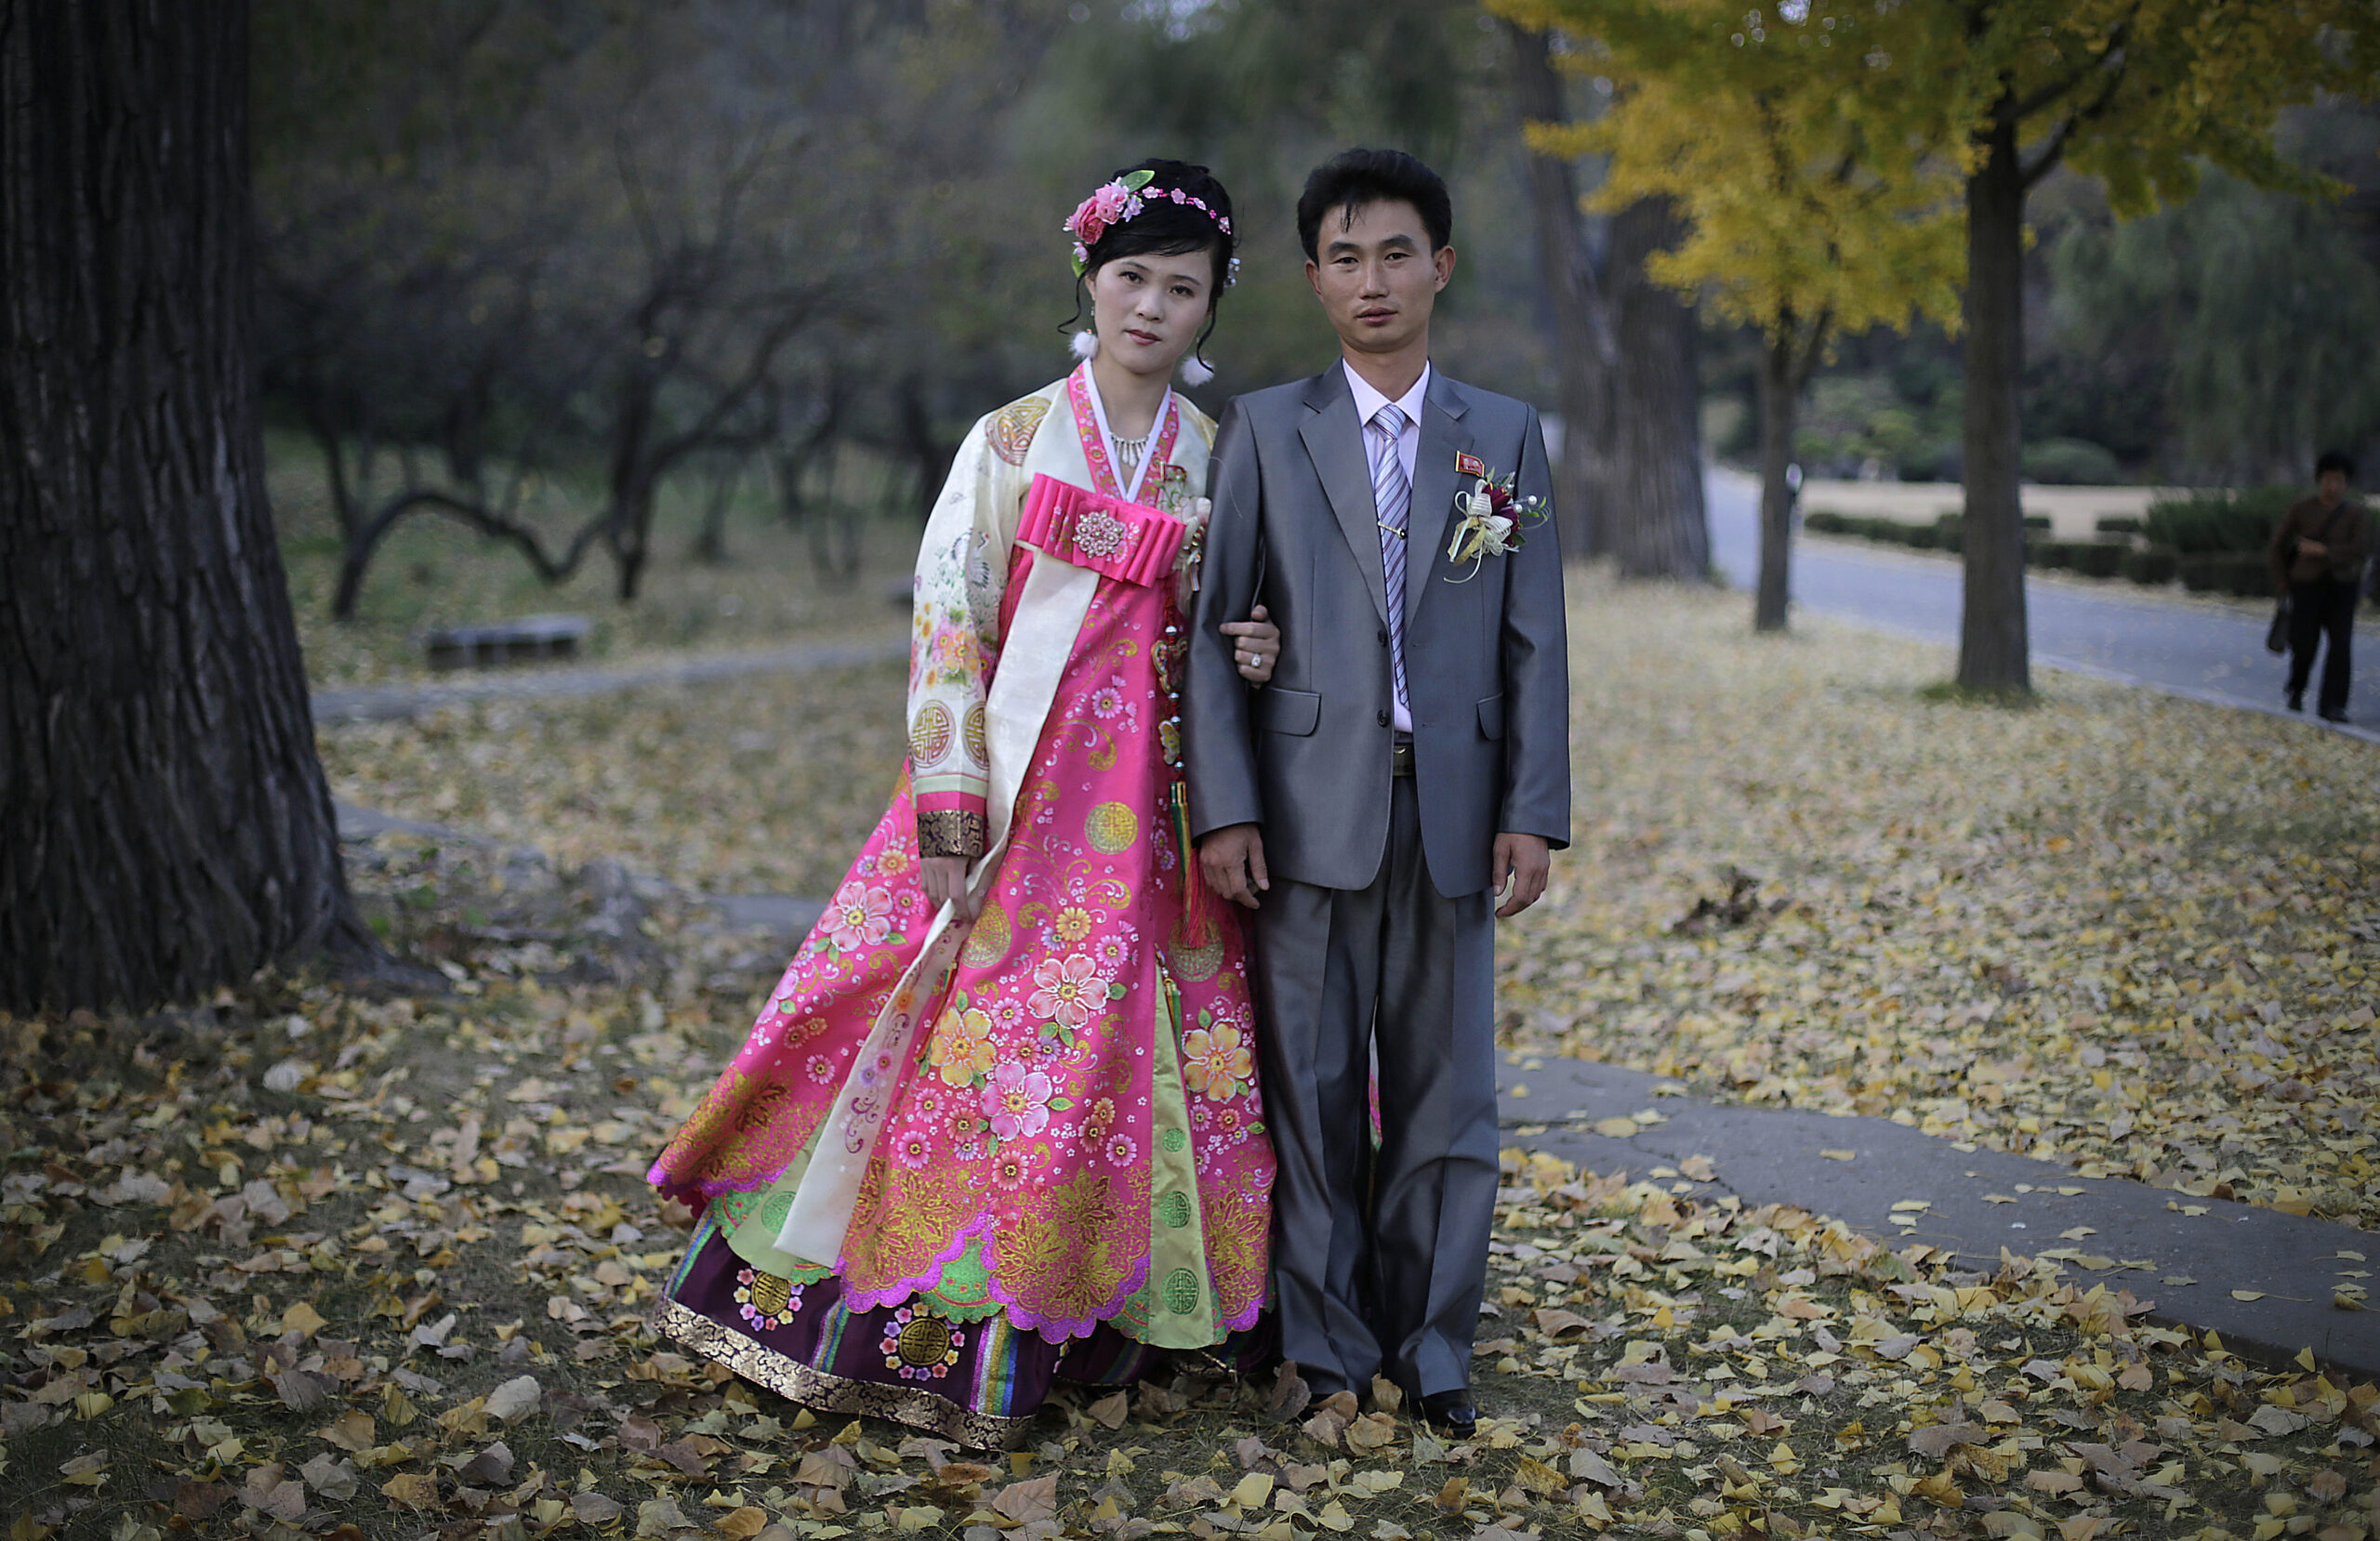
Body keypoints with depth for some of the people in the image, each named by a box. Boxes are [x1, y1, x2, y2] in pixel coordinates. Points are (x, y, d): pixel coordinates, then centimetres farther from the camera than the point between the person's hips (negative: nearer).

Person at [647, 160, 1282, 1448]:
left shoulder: (1218, 460, 9)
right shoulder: (1011, 440, 1)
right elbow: (946, 627, -4)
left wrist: (1249, 659, -8)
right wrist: (950, 817, -12)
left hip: (1144, 808, 3)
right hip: (1011, 785, -2)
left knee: (1117, 1039, 2)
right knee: (961, 1020, -3)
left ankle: (1089, 1311, 17)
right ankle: (913, 1312, 10)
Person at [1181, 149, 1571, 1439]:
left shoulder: (1506, 436, 11)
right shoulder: (1263, 431, 6)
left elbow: (1534, 640, 7)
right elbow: (1211, 625, 1)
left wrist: (1534, 812, -1)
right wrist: (1222, 805, -8)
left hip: (1451, 815, 1)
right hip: (1308, 812, -1)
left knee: (1444, 1088, 6)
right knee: (1312, 1088, 4)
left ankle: (1429, 1349, 19)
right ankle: (1326, 1347, 17)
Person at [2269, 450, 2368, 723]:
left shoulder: (2355, 513, -1)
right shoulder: (2301, 509, -2)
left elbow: (2362, 549, -13)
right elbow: (2278, 544, 6)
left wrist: (2323, 550, -17)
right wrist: (2281, 579, 10)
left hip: (2343, 586, 1)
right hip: (2307, 585, -1)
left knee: (2341, 645, -12)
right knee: (2304, 645, 1)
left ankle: (2332, 706, -10)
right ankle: (2296, 692, 31)